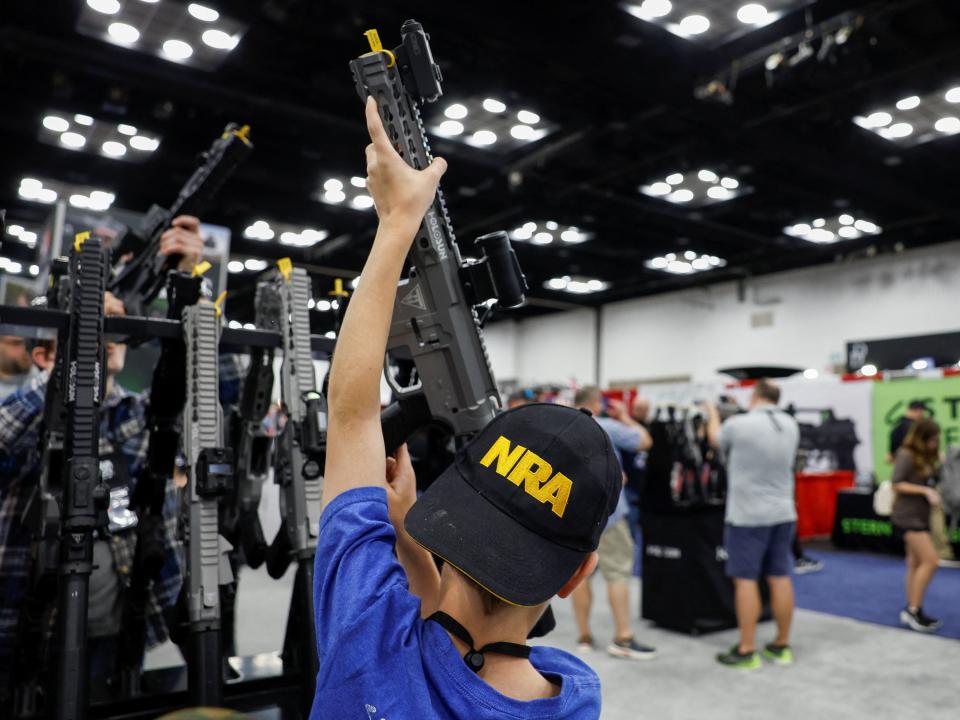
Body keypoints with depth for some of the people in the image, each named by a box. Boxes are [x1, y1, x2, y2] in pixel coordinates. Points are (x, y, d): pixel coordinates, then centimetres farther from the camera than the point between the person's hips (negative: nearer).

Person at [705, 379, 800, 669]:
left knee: (745, 580, 0)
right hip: (783, 514, 6)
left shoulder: (738, 424, -15)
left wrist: (713, 415, 27)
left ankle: (746, 651, 4)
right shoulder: (791, 425, 4)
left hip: (748, 516, -6)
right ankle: (782, 646, 20)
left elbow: (716, 439, 7)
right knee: (780, 578, 11)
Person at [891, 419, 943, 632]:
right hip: (907, 516, -8)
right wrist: (925, 490, -21)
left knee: (916, 563, 10)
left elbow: (928, 482, 12)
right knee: (930, 560, -13)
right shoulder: (906, 455, -13)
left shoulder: (926, 457, 11)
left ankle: (911, 611, 18)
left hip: (920, 515, 8)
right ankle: (913, 611, -5)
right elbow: (896, 484, -17)